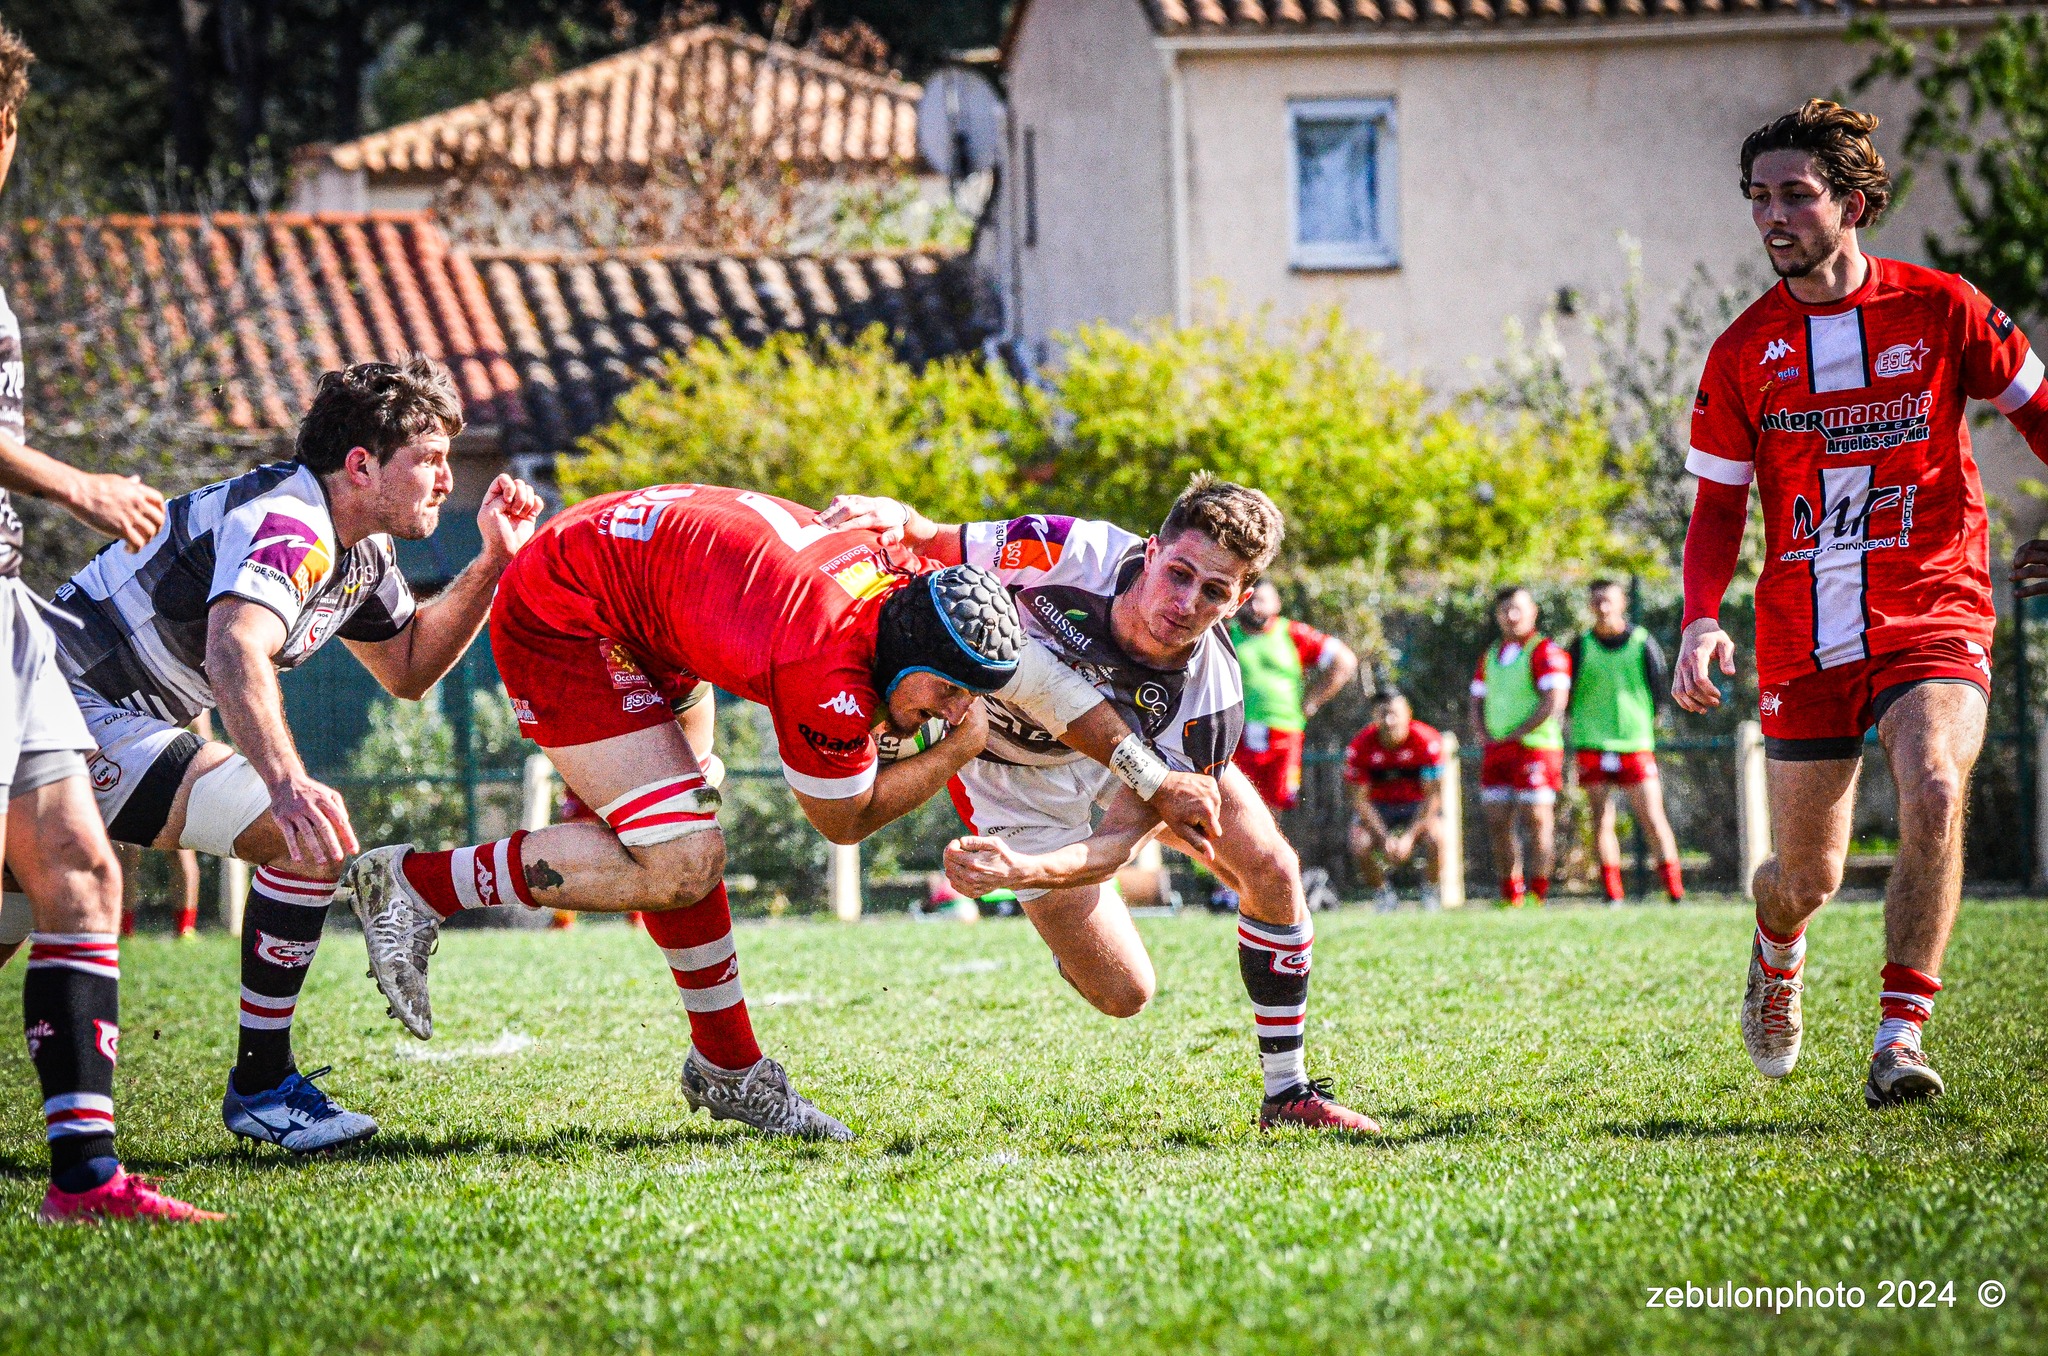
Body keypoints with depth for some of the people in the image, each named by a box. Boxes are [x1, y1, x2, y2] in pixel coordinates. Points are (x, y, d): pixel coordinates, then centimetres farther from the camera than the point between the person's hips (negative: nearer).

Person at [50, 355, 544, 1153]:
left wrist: (493, 563, 13)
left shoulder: (359, 550, 11)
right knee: (308, 836, -18)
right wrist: (287, 784, -56)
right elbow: (234, 652, -40)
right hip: (81, 709, -11)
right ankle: (262, 1087, -9)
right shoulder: (288, 526, -21)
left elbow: (407, 669, 25)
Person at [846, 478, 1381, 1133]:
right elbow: (928, 546, -21)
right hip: (1004, 768, -2)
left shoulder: (1209, 698, -33)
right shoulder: (1068, 553, -38)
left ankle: (1288, 1093, 4)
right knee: (1124, 992, -6)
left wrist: (1020, 869, -51)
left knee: (1271, 870, -14)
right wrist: (895, 516, -46)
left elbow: (1122, 837, -32)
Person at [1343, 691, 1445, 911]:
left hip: (1418, 805, -1)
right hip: (1378, 806, 1)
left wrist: (1409, 837, -26)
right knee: (1360, 846, -28)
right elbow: (1360, 800, -14)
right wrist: (1384, 839, -25)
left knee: (1434, 839, -32)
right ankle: (1382, 897, -1)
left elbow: (1433, 796, -18)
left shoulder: (1428, 741, -21)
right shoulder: (1360, 746, -18)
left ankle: (1430, 897, -4)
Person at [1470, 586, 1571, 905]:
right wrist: (1483, 733, 3)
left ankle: (1538, 894, -6)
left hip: (1534, 747, -7)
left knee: (1537, 819, -7)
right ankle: (1509, 895, 11)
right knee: (1498, 821, 5)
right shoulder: (1490, 657, 19)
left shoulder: (1545, 652, -5)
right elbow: (1477, 702, 23)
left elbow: (1554, 701, -14)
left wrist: (1516, 733, -14)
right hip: (1496, 751, 7)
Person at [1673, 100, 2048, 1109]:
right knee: (1807, 877, 6)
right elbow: (1718, 507, 8)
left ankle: (1901, 1030, -22)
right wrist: (1701, 620, -9)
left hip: (1932, 615, -2)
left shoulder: (1942, 309, -2)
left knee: (1934, 795, -29)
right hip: (1801, 638, 2)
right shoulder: (1743, 354, 3)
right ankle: (1777, 954, 45)